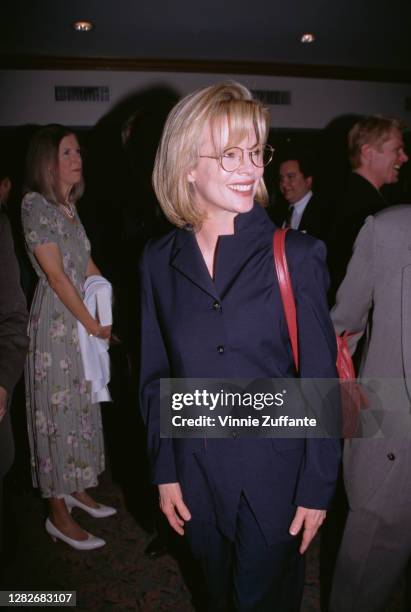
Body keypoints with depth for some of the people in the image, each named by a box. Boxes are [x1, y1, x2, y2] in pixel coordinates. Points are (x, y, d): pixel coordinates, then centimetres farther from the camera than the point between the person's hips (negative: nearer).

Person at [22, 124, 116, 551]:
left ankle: (77, 490, 33)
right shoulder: (35, 204, -13)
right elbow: (56, 276, -17)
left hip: (81, 320, 8)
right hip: (54, 323, -8)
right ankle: (58, 515, 16)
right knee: (57, 410, 1)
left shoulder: (68, 205, 11)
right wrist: (94, 325, -12)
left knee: (80, 406, 16)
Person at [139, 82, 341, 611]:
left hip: (275, 478, -3)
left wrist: (317, 488, -7)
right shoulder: (159, 260, -4)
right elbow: (155, 375, 2)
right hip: (195, 473, 3)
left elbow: (321, 382, -9)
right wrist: (164, 470, 3)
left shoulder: (296, 255, -13)